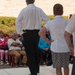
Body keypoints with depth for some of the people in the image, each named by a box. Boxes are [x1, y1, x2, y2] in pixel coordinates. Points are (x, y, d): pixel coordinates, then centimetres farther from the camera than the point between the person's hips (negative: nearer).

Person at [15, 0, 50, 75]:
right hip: (37, 33, 4)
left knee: (30, 53, 3)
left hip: (27, 33, -4)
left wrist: (20, 32, -6)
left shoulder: (24, 10, -9)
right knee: (35, 51, 21)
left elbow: (17, 21, -14)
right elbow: (47, 20, -1)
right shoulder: (39, 10, 0)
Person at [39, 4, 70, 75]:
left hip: (55, 48, -1)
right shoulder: (67, 22, -7)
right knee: (66, 65, 22)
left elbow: (40, 33, -18)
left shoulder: (50, 23, -9)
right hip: (66, 48, 2)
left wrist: (47, 41, -7)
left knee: (58, 67, 11)